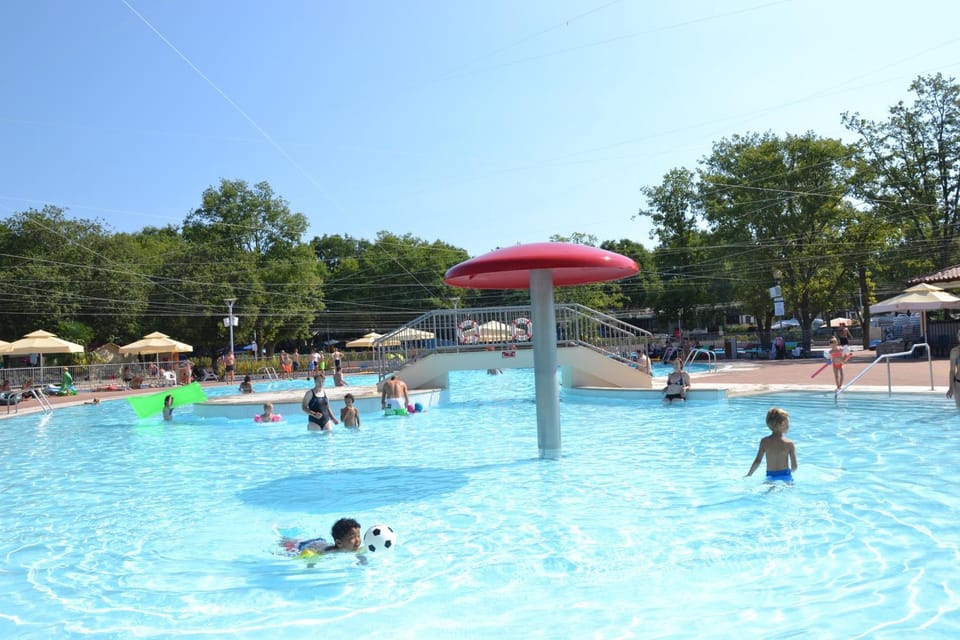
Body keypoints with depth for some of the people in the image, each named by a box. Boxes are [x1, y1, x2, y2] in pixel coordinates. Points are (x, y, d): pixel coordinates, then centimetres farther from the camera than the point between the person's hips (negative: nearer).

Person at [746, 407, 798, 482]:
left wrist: (748, 475, 10)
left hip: (770, 476, 2)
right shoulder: (789, 443, -7)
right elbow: (794, 466, -5)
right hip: (785, 476, -2)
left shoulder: (764, 442, -1)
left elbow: (757, 461, -2)